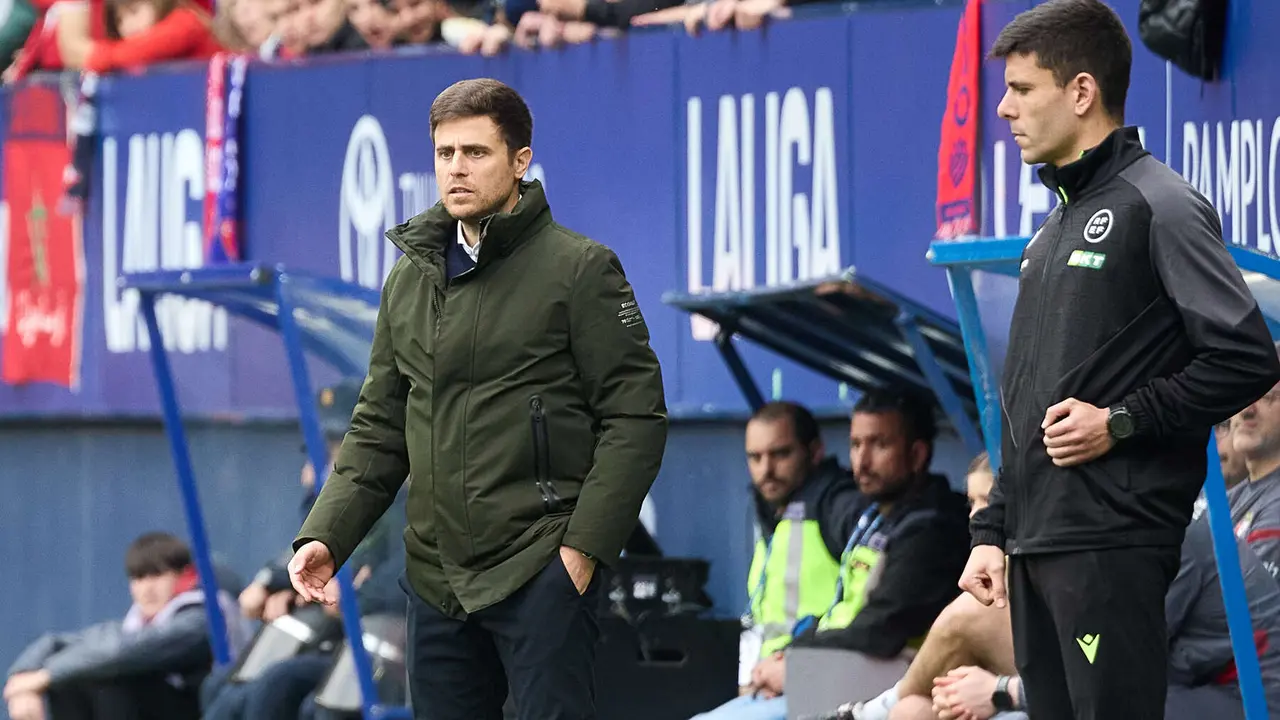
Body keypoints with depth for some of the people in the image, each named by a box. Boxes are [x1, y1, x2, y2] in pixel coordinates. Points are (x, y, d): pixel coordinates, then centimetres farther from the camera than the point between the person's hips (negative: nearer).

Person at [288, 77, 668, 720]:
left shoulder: (579, 269, -4)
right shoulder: (409, 280, 14)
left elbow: (635, 419, -7)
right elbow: (378, 430, 17)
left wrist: (584, 545, -15)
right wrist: (325, 535, 3)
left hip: (540, 573, -6)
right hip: (436, 580, 6)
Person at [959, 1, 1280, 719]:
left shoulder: (1159, 207, -6)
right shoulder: (1056, 227, 21)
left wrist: (1122, 421, -15)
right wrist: (993, 531, 18)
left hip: (1114, 544, -9)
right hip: (1037, 545, 9)